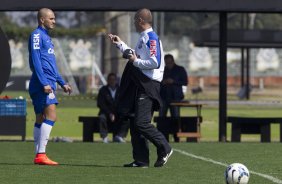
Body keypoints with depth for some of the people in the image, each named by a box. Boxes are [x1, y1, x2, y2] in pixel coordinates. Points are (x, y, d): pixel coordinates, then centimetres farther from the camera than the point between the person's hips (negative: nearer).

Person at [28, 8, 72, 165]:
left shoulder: (46, 37, 22)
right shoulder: (37, 35, -7)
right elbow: (35, 60, -15)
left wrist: (62, 83, 26)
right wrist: (44, 83, -22)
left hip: (48, 84, 10)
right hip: (43, 83, -10)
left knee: (41, 119, 8)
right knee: (51, 116, -17)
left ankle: (39, 156, 9)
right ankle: (41, 154, -20)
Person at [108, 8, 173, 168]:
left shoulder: (151, 38, -12)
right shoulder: (143, 38, 18)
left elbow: (155, 63, -24)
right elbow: (137, 57, 35)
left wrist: (135, 61, -14)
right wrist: (120, 44, 36)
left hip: (148, 87, -10)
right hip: (141, 86, 10)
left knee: (142, 123, -15)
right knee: (135, 124, 7)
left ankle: (164, 149, -4)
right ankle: (141, 160, 9)